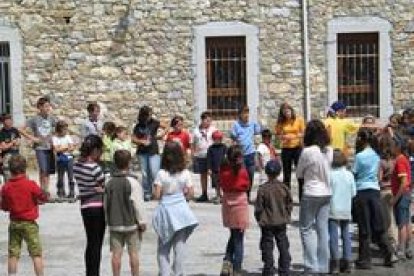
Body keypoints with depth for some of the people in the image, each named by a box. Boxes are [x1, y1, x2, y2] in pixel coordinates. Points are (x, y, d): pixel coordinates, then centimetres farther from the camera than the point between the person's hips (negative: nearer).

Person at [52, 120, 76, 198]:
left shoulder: (68, 137, 6)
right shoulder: (55, 138, -1)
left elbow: (72, 148, -1)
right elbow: (56, 149, -11)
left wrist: (62, 149, -15)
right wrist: (67, 147, -14)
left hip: (69, 158, 1)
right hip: (60, 160, -1)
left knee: (71, 177, -4)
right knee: (60, 177, 6)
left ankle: (72, 192, 0)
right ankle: (61, 192, 16)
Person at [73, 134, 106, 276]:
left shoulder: (77, 165, 3)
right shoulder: (95, 167, -19)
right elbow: (104, 187, -11)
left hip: (85, 207, 7)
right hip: (98, 207, -7)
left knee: (90, 243, 16)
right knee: (96, 244, 2)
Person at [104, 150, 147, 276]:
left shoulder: (109, 183, 0)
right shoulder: (132, 182, -12)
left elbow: (106, 204, 6)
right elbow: (138, 205, -11)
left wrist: (109, 220, 17)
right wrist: (142, 222, -1)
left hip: (114, 224, 3)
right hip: (131, 223, -3)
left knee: (116, 253, 6)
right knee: (133, 253, 5)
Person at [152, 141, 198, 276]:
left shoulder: (161, 174, -13)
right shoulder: (185, 173, -7)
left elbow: (156, 195, -12)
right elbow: (190, 194, -4)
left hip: (165, 209, -1)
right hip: (181, 209, 2)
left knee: (163, 247, 11)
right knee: (180, 246, 10)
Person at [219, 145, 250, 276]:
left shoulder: (224, 170, -6)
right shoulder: (242, 171, -14)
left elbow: (221, 185, 4)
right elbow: (247, 186, -2)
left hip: (227, 204, 4)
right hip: (240, 204, -4)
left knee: (233, 235, 23)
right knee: (238, 239, 3)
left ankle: (227, 261, 6)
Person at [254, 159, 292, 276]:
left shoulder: (262, 189, -12)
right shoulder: (284, 187, -4)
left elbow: (258, 207, -9)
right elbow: (289, 204, 4)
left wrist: (259, 219, 7)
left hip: (267, 223, -3)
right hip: (281, 222, 3)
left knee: (267, 247, 5)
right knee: (283, 246, 11)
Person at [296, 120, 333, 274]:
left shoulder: (307, 152, -15)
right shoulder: (329, 151, 0)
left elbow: (298, 174, -4)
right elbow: (329, 170, 11)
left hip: (311, 194, -5)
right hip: (326, 193, 5)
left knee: (306, 228, 5)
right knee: (323, 229, 10)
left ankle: (312, 266, -1)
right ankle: (323, 266, 14)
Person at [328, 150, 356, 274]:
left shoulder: (330, 174, -12)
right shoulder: (349, 175, 0)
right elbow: (353, 193, 4)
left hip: (333, 209, -4)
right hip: (346, 210, 4)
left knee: (333, 235, -1)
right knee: (346, 234, 12)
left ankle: (335, 263, -2)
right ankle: (347, 261, 14)